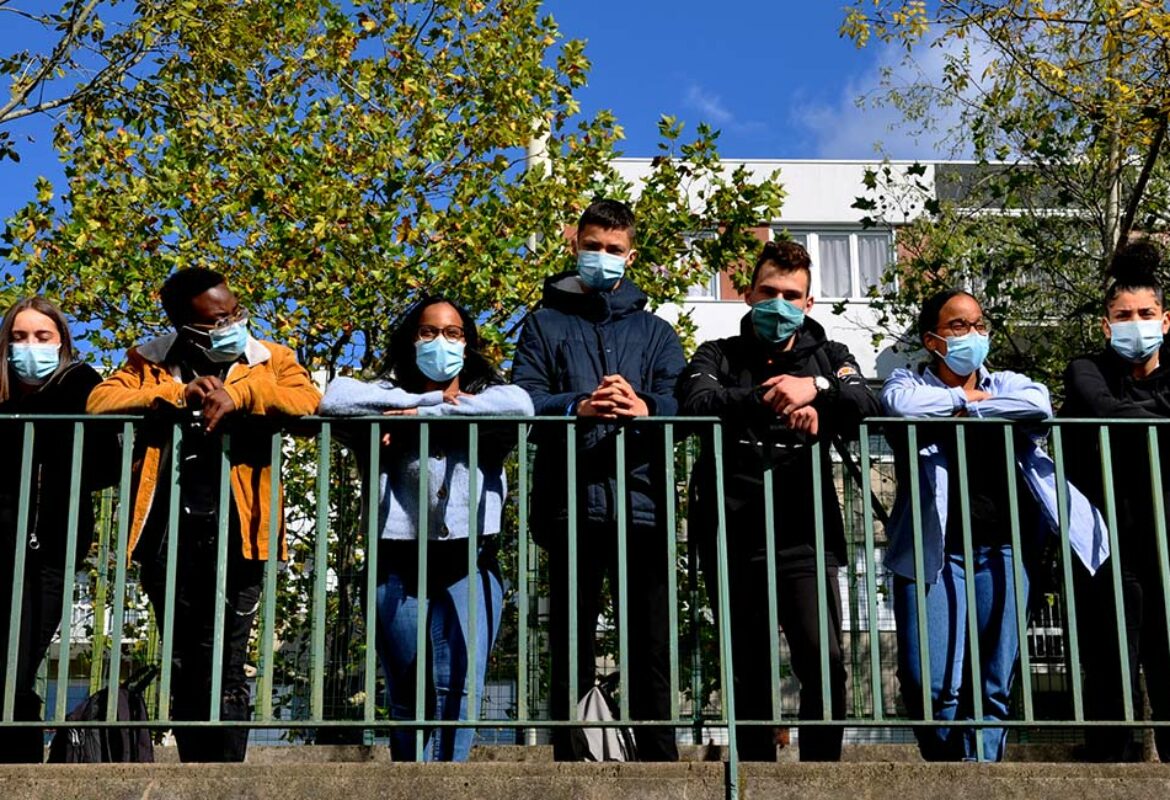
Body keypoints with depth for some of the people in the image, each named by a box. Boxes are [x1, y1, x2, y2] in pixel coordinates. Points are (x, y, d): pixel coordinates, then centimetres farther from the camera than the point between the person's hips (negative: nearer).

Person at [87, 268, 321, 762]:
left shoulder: (270, 359, 8)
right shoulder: (150, 362, 12)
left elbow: (308, 399, -9)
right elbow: (101, 401, -2)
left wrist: (238, 395, -16)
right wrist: (178, 394, -11)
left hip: (233, 533, -3)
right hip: (169, 534, 3)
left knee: (226, 671, -4)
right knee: (182, 670, 11)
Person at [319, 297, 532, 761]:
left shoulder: (489, 393, 12)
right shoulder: (392, 396, 14)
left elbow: (521, 407, -13)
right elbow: (334, 399, -7)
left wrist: (427, 415, -12)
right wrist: (427, 398, -7)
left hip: (470, 563, -1)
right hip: (400, 563, 1)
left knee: (457, 686, -12)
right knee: (406, 695, 5)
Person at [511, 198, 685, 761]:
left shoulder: (654, 331, 19)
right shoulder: (545, 324, 16)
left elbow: (682, 402, 3)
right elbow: (523, 398, -1)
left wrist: (644, 409, -21)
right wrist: (577, 408, -21)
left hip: (641, 505, 1)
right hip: (571, 506, -1)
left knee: (652, 650, 0)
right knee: (571, 651, 4)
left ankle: (660, 761, 6)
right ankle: (569, 764, 10)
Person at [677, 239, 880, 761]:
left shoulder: (828, 357, 16)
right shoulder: (719, 356, 12)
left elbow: (864, 404, -4)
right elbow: (697, 402, -10)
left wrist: (816, 388, -23)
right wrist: (771, 401, -20)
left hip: (805, 535, 0)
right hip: (734, 537, 0)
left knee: (824, 661, -14)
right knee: (751, 674, 6)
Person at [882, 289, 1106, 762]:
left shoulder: (1008, 385, 14)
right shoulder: (911, 383, 7)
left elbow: (1040, 405, -10)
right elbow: (897, 403, -19)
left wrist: (970, 408, -7)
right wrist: (963, 398, -6)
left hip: (1001, 551, 2)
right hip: (934, 553, -2)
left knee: (995, 686, 1)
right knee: (930, 685, -6)